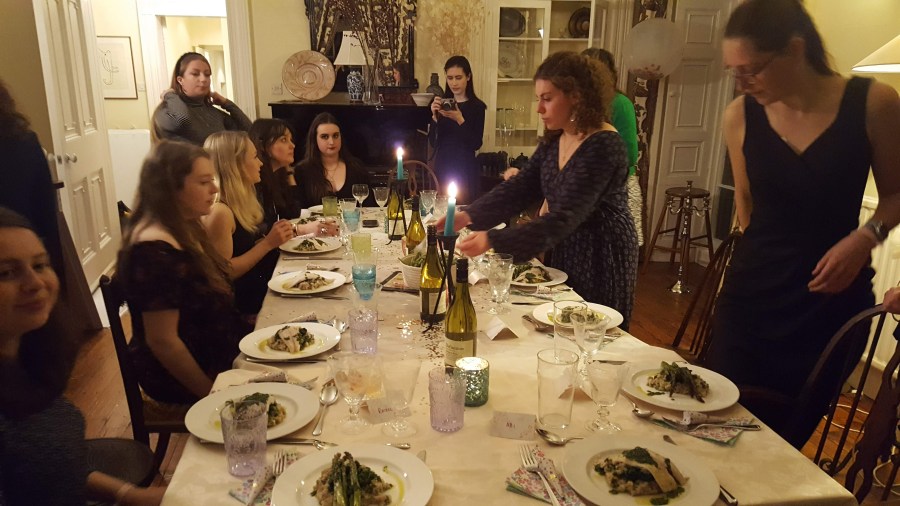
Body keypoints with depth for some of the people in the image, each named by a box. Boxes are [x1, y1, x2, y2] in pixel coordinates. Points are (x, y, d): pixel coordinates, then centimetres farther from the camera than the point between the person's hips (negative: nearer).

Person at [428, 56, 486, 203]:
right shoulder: (441, 103, 3)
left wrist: (460, 120, -19)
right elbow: (433, 142, 0)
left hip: (466, 170, -2)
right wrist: (435, 117, -13)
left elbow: (476, 144, -10)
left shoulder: (477, 106, -4)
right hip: (442, 168, 2)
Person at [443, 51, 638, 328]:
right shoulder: (553, 140, 2)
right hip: (565, 251, 7)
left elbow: (564, 219, -30)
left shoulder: (604, 147, -24)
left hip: (603, 258, -7)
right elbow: (519, 187, -1)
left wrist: (493, 241, -36)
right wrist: (468, 216, -16)